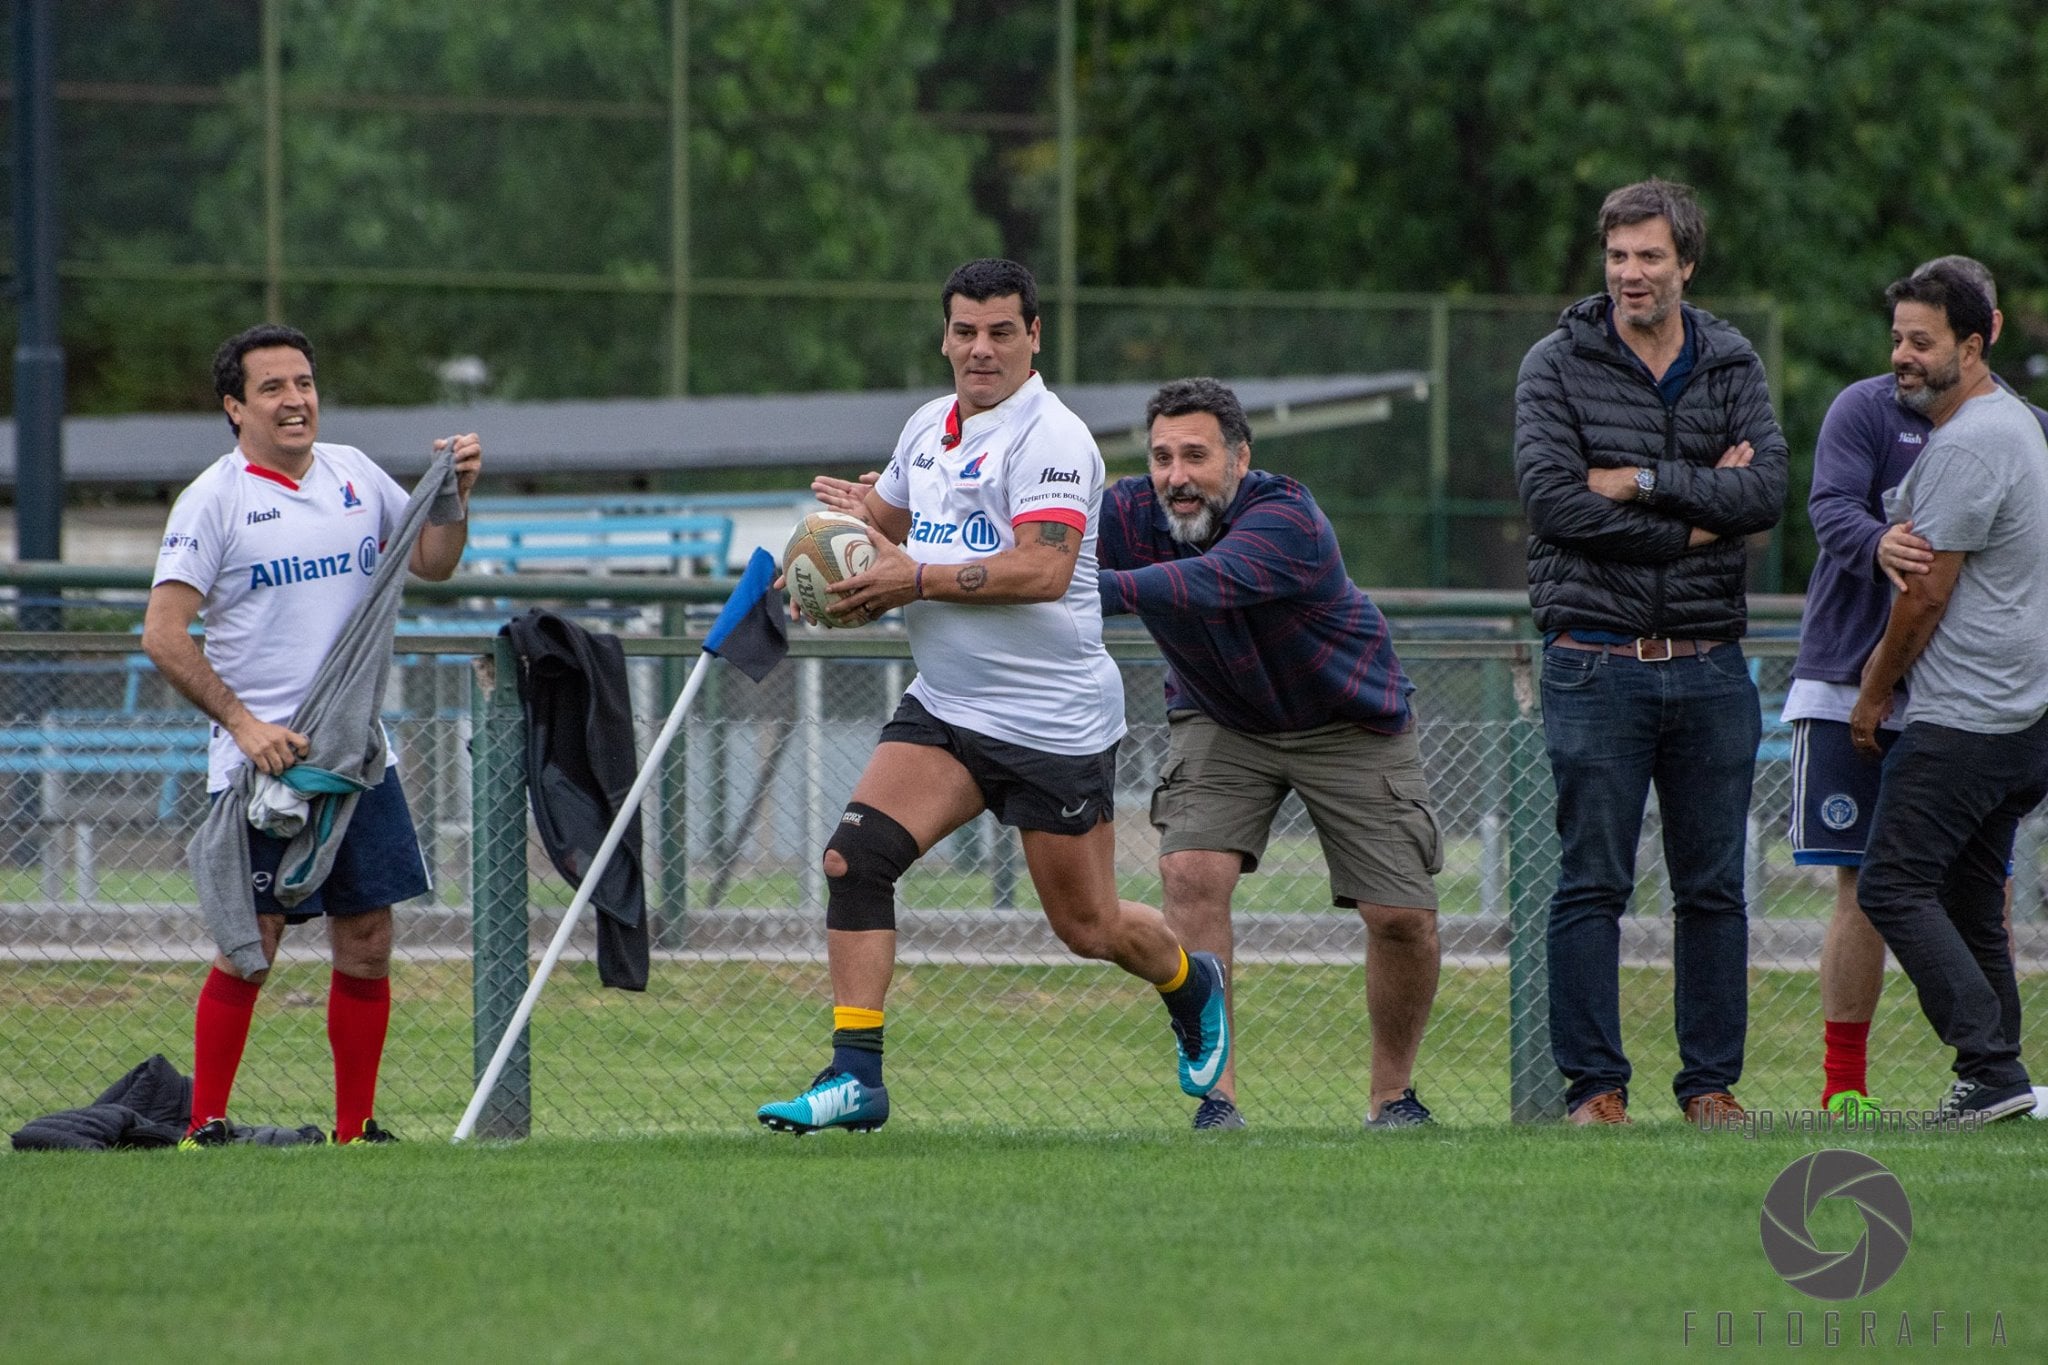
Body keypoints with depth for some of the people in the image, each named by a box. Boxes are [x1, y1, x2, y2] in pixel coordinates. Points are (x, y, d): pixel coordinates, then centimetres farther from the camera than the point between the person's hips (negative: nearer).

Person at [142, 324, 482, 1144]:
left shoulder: (353, 475, 10)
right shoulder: (213, 499, -6)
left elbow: (432, 563, 22)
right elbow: (163, 636, -10)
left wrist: (456, 496, 2)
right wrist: (243, 723, -17)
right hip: (262, 761, -5)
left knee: (367, 945, 5)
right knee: (252, 946, -7)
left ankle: (355, 1129, 13)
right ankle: (205, 1128, 1)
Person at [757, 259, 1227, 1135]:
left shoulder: (1051, 439, -15)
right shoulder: (927, 430, 9)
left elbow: (1044, 569, -26)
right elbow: (888, 518, 28)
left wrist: (915, 577, -25)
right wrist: (860, 514, 4)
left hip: (1054, 723, -6)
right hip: (946, 705, 6)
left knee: (1087, 926, 6)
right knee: (855, 858, -15)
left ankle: (1191, 986, 40)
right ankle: (855, 1077, -14)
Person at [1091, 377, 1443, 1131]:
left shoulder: (1287, 519, -35)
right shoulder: (1130, 515, -21)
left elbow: (1208, 584, -52)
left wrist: (1100, 589, -66)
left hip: (1349, 722, -2)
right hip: (1221, 722, 2)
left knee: (1402, 917, -5)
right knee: (1192, 874, -22)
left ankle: (1392, 1093, 20)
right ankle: (1216, 1092, -15)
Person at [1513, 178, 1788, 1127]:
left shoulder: (1733, 369, 9)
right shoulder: (1558, 366, 1)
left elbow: (1766, 492, -5)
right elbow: (1552, 499, -12)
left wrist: (1638, 485, -13)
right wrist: (1693, 519, -11)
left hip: (1710, 666, 3)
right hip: (1596, 663, -3)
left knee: (1714, 888, 6)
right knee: (1592, 886, -3)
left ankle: (1712, 1082, 13)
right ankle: (1593, 1084, 2)